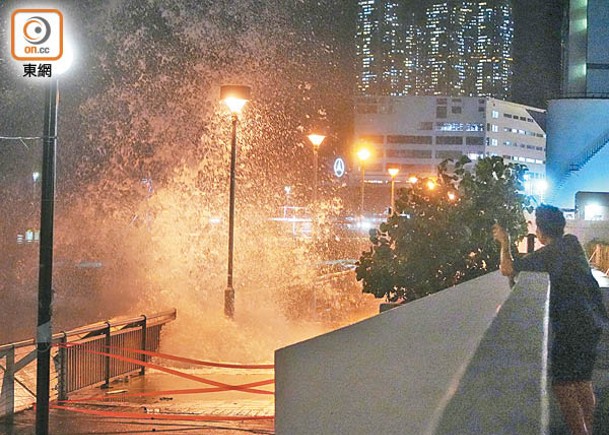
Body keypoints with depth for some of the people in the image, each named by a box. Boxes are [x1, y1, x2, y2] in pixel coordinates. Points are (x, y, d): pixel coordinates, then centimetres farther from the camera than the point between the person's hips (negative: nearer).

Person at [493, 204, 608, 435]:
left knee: (562, 386, -7)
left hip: (571, 327, -9)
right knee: (583, 382, 17)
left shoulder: (548, 255, -15)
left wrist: (505, 244, -6)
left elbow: (508, 269, -21)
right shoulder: (572, 243, 9)